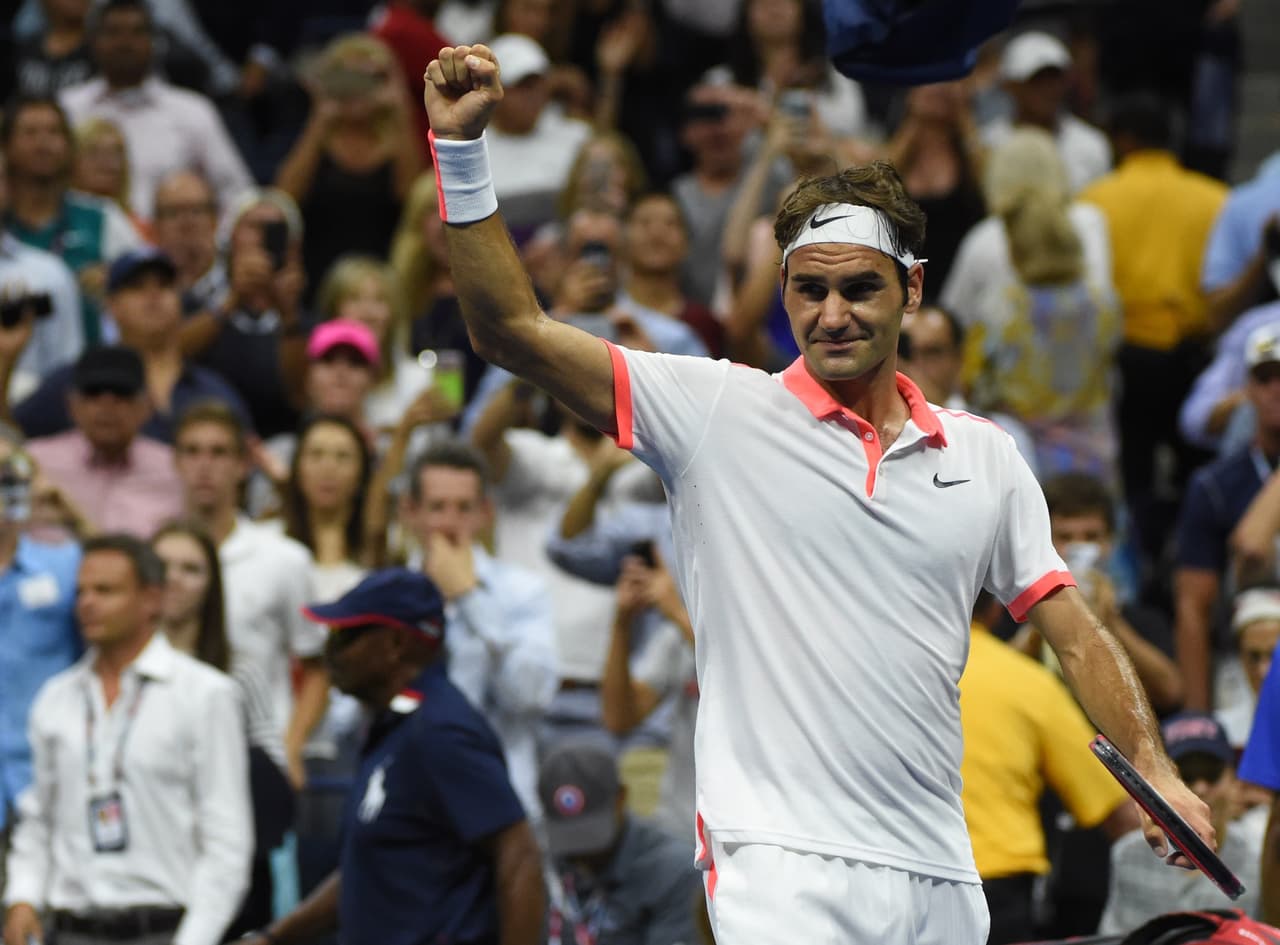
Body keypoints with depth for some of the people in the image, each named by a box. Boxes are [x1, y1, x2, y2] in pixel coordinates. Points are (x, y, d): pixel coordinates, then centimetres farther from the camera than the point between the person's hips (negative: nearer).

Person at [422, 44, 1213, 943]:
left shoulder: (986, 457, 14)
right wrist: (460, 147, -12)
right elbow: (514, 330, -2)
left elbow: (1077, 636, 16)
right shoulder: (718, 412, 3)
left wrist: (1156, 772, 1)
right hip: (781, 865, -4)